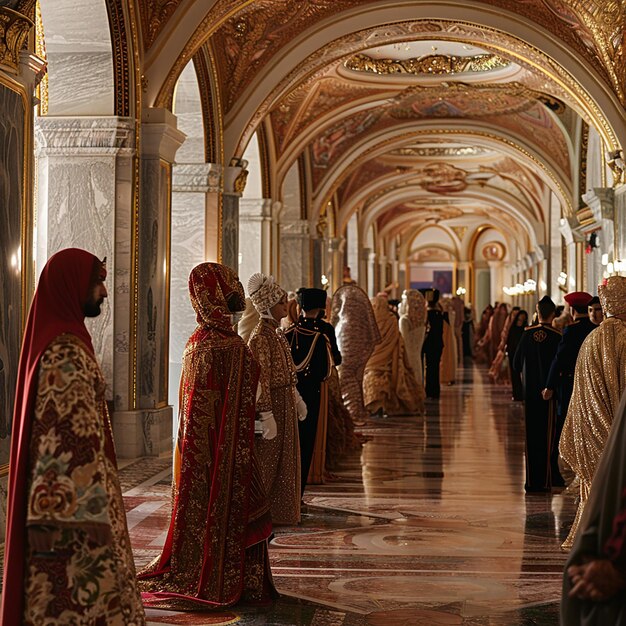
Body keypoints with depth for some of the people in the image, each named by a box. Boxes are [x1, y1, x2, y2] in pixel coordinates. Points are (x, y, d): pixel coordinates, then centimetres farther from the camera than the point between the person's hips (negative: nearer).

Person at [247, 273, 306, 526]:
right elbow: (261, 378, -21)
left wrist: (297, 398, 21)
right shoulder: (261, 337, -19)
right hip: (271, 403, -10)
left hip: (285, 402, 10)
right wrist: (267, 414, -23)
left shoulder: (276, 332, 11)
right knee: (267, 460, -1)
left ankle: (279, 511, 27)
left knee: (284, 459, 16)